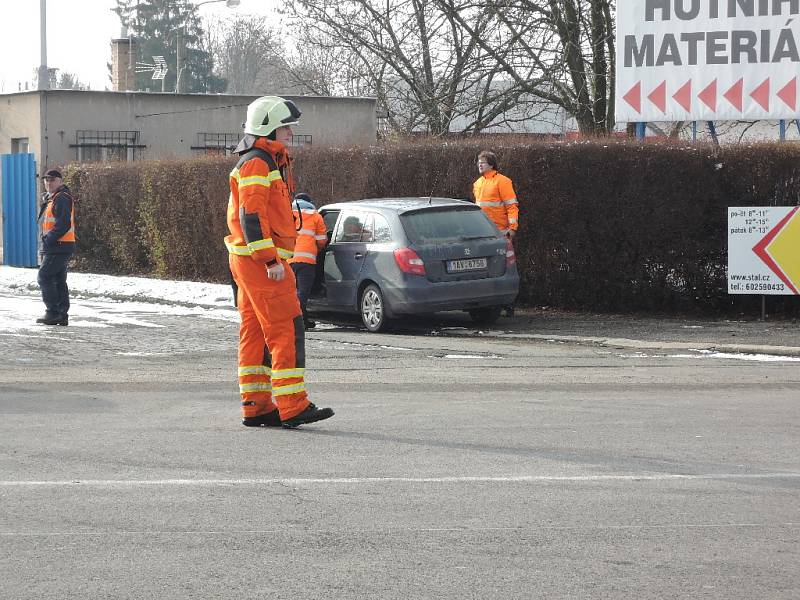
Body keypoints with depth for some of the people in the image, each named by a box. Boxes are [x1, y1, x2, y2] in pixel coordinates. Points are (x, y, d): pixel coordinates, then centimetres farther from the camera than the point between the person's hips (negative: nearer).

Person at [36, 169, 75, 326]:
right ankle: (62, 315, 13)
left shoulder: (62, 199, -13)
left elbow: (63, 224, -22)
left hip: (58, 247, -10)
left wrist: (49, 239, -20)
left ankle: (53, 313, -9)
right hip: (55, 247, 10)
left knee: (44, 277, -9)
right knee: (59, 281, 10)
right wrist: (46, 240, 13)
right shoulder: (52, 199, 20)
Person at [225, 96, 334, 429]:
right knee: (286, 330, -12)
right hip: (260, 260, -11)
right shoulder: (256, 164, -13)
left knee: (255, 332, 10)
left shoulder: (271, 162, 21)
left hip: (251, 261, 11)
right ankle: (293, 407, -14)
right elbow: (251, 216, -21)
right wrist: (271, 260, -23)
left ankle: (256, 407, 12)